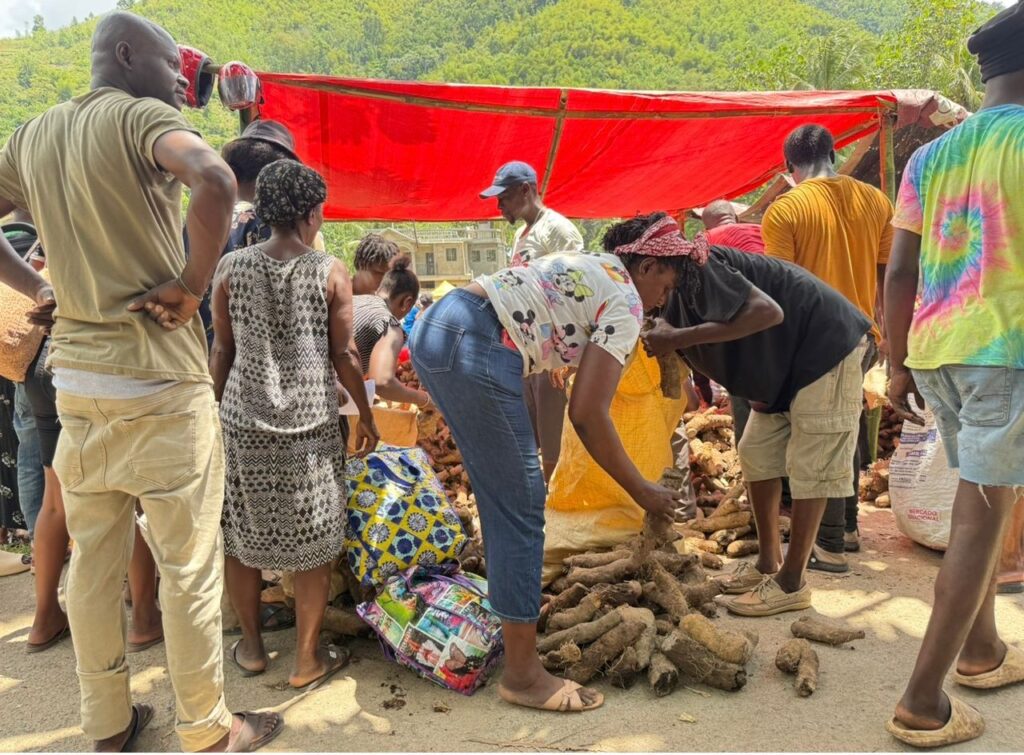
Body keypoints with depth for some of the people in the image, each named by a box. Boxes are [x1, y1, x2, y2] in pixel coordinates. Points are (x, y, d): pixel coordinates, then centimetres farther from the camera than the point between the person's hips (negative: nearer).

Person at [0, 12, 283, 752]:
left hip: (75, 376, 7)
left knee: (94, 558, 15)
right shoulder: (143, 116, -8)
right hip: (159, 381, -7)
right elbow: (216, 181, -28)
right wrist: (193, 286, -18)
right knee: (188, 564, 4)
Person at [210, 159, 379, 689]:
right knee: (311, 545, 9)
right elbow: (343, 355, -4)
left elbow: (222, 352, 4)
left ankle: (251, 646, 31)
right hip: (310, 426, -2)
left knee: (241, 537, 17)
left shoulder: (231, 268, 0)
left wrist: (215, 408, 15)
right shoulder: (331, 272, -6)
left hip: (242, 422, 3)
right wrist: (366, 415, 8)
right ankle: (307, 660, 19)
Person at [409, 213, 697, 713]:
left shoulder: (588, 266, 25)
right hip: (474, 352, -10)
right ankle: (522, 675, 8)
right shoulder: (625, 303, -1)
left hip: (434, 327, 10)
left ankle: (512, 600, 43)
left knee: (499, 492, 24)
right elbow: (587, 414, -10)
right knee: (521, 506, -1)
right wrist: (642, 492, -1)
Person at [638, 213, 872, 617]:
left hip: (825, 343, -9)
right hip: (784, 360, 10)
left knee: (809, 466, -5)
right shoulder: (677, 298, 4)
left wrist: (679, 338, -33)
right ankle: (768, 563, 19)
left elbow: (768, 311, -35)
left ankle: (791, 583, 3)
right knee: (757, 453, 9)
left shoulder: (696, 268, -23)